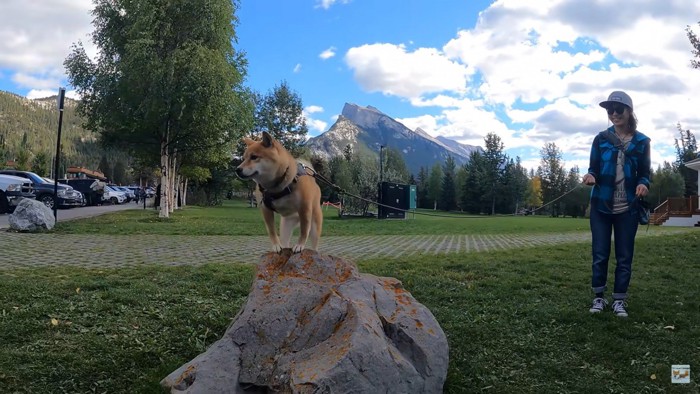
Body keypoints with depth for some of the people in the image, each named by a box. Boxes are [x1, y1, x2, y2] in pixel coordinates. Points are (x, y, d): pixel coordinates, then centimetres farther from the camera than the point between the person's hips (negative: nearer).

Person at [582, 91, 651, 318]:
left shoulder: (642, 142, 2)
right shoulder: (601, 139, 2)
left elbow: (645, 173, 5)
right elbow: (594, 168, 3)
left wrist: (643, 184, -18)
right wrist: (591, 176, -21)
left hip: (628, 208, 0)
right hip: (601, 206, 0)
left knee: (625, 256, 5)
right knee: (600, 254, 2)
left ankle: (619, 300, 16)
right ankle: (599, 297, 16)